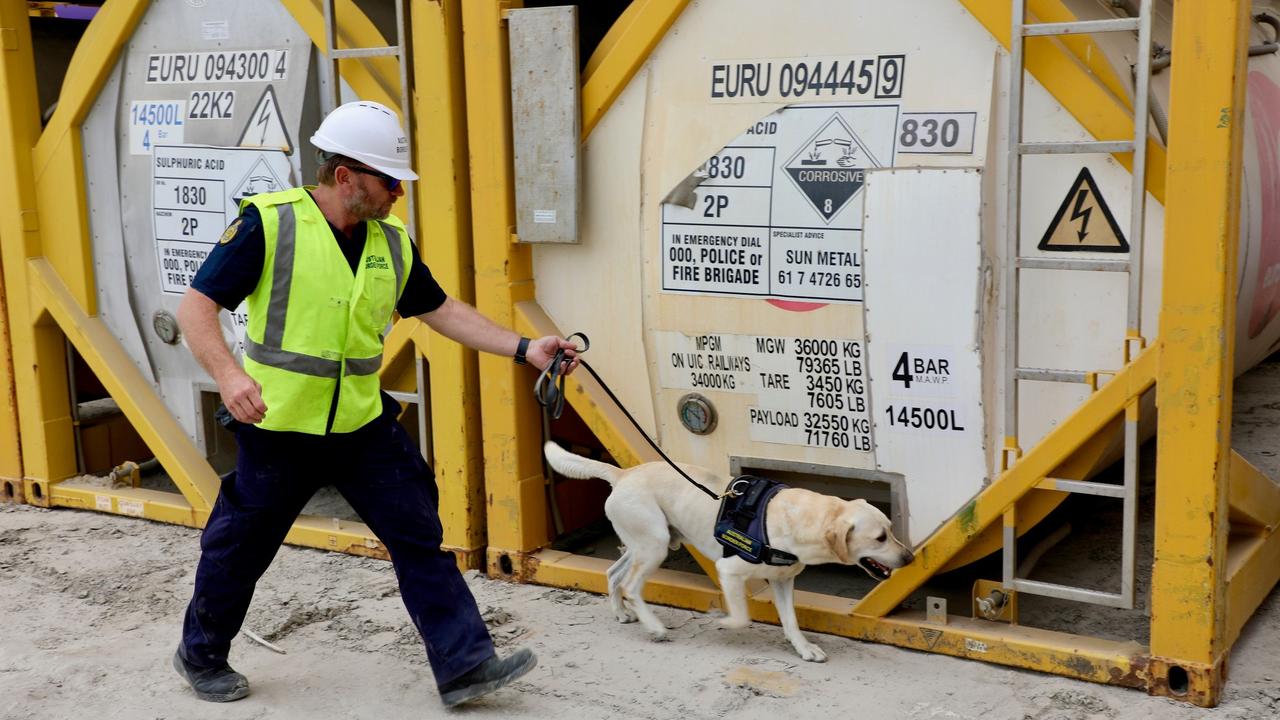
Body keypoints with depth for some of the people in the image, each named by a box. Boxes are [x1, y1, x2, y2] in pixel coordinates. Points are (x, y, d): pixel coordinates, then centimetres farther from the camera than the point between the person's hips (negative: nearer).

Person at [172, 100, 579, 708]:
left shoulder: (392, 242, 4)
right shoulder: (269, 222, -14)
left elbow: (442, 311, 13)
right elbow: (196, 306, -14)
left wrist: (526, 350, 6)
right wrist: (228, 374, -31)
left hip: (365, 427, 4)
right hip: (278, 429, -4)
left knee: (419, 537, 0)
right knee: (238, 552, 12)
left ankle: (464, 664, 6)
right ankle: (201, 657, 36)